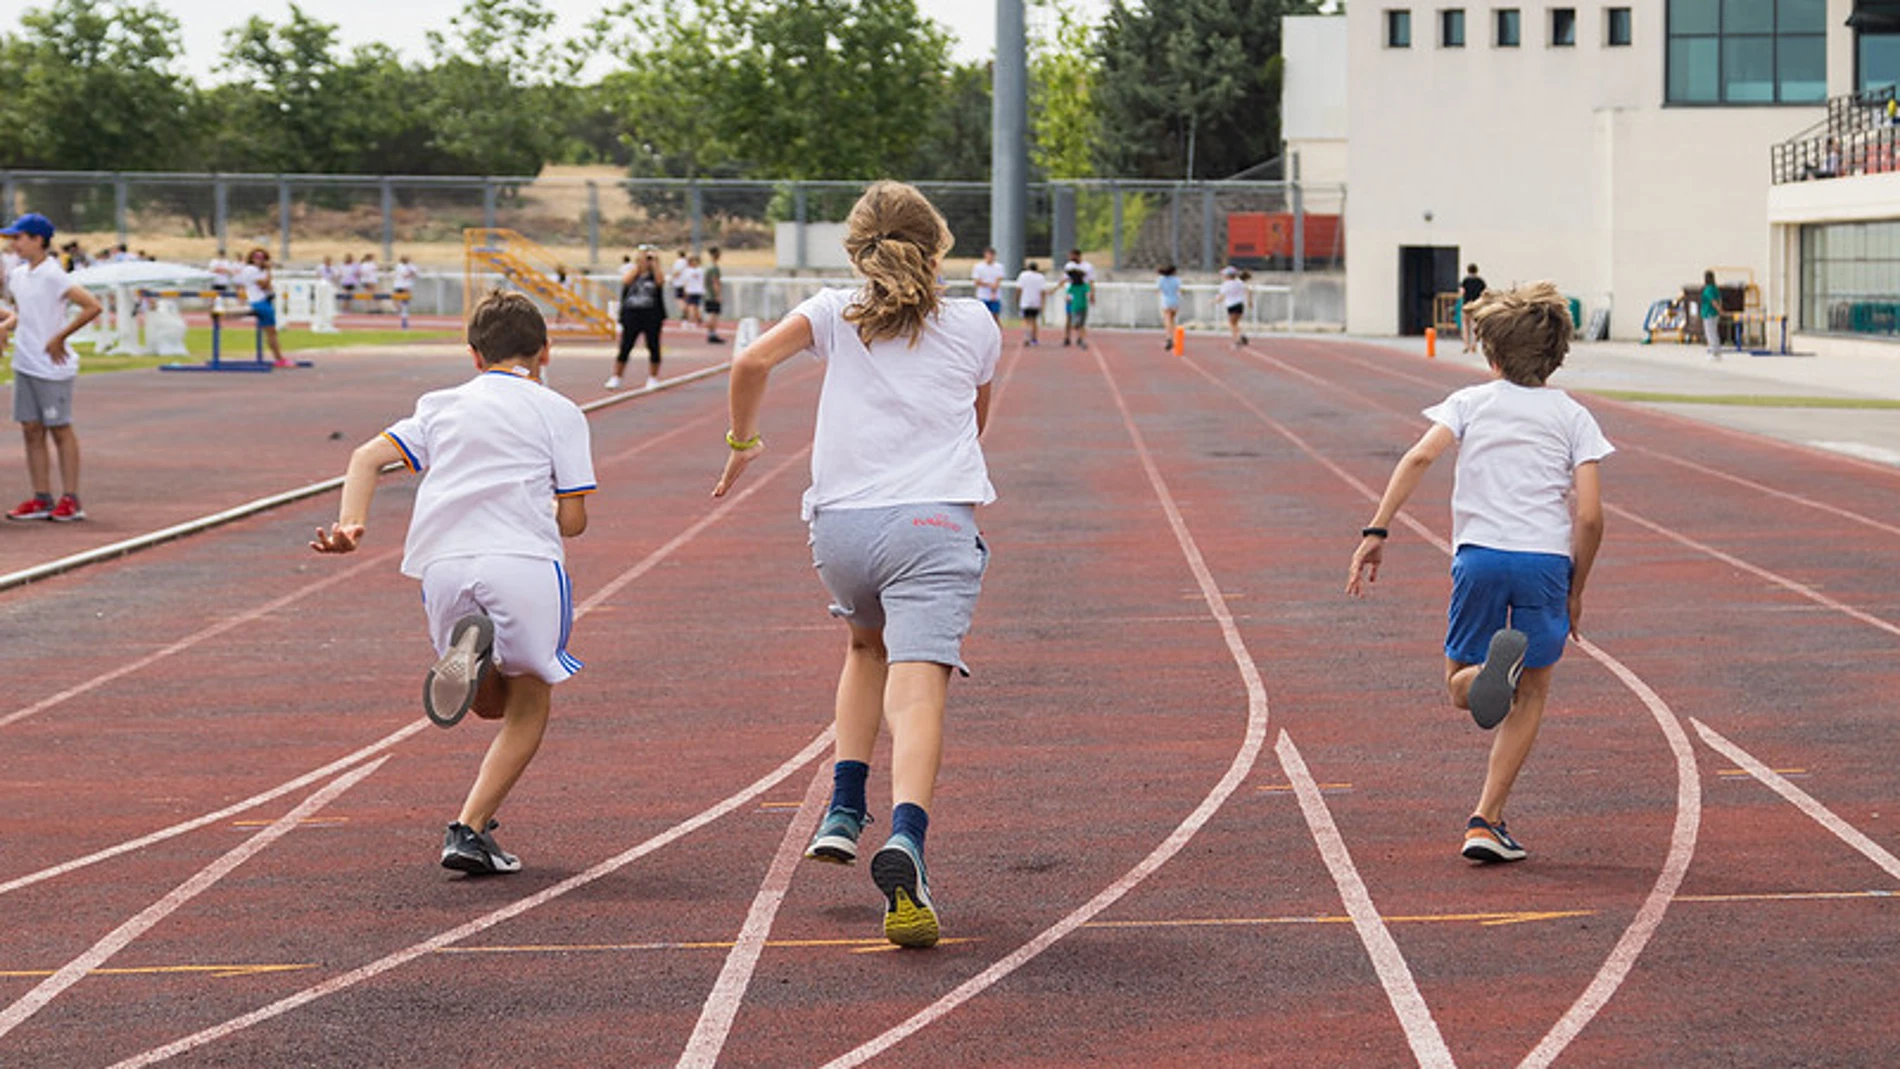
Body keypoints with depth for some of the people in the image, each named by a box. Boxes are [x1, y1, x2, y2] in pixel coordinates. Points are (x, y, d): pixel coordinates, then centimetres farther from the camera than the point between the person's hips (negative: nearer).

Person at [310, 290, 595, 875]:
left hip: (443, 568, 3)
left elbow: (368, 456, 8)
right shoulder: (558, 411, 12)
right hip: (524, 563, -3)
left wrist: (349, 525, -4)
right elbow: (572, 520, 8)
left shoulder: (443, 405, 22)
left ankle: (468, 650, -15)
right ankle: (469, 830, -6)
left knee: (493, 701, 21)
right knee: (529, 702, 13)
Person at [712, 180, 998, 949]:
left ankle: (844, 812, 22)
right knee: (917, 691, -15)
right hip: (935, 521, -2)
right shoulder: (974, 325, 15)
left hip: (839, 524, 2)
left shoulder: (834, 314, 12)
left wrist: (742, 441, 12)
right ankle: (904, 842, -39)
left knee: (867, 646, 31)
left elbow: (754, 361, -4)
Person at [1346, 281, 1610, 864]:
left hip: (1480, 553, 0)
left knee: (1460, 686, 13)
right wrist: (1576, 589, 14)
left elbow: (1420, 457, -6)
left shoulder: (1470, 402, 12)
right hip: (1547, 558, 0)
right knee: (1531, 695, 12)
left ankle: (1492, 667, -25)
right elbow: (1589, 515, 2)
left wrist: (1376, 532, -7)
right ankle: (1486, 821, 3)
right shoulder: (1572, 415, 11)